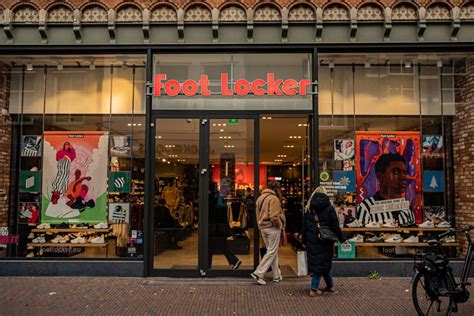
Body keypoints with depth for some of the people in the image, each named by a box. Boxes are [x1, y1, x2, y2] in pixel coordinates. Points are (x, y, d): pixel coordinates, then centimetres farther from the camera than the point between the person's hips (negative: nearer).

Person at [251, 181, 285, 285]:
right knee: (272, 252, 0)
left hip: (263, 228, 9)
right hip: (272, 228, -9)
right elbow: (274, 216, -23)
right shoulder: (273, 198, -15)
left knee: (272, 251, 16)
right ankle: (258, 273, -4)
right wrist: (280, 225, -9)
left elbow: (258, 215, 13)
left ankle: (277, 275, 24)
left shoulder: (260, 198, 12)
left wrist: (260, 226, 15)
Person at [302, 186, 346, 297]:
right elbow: (335, 226, -2)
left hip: (312, 242, 3)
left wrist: (304, 241, 11)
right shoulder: (329, 208, -4)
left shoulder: (308, 208, 5)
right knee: (322, 263, 5)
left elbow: (304, 226, 6)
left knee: (319, 263, 13)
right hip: (325, 241, -3)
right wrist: (341, 238, 9)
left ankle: (330, 286, 23)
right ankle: (314, 289, 7)